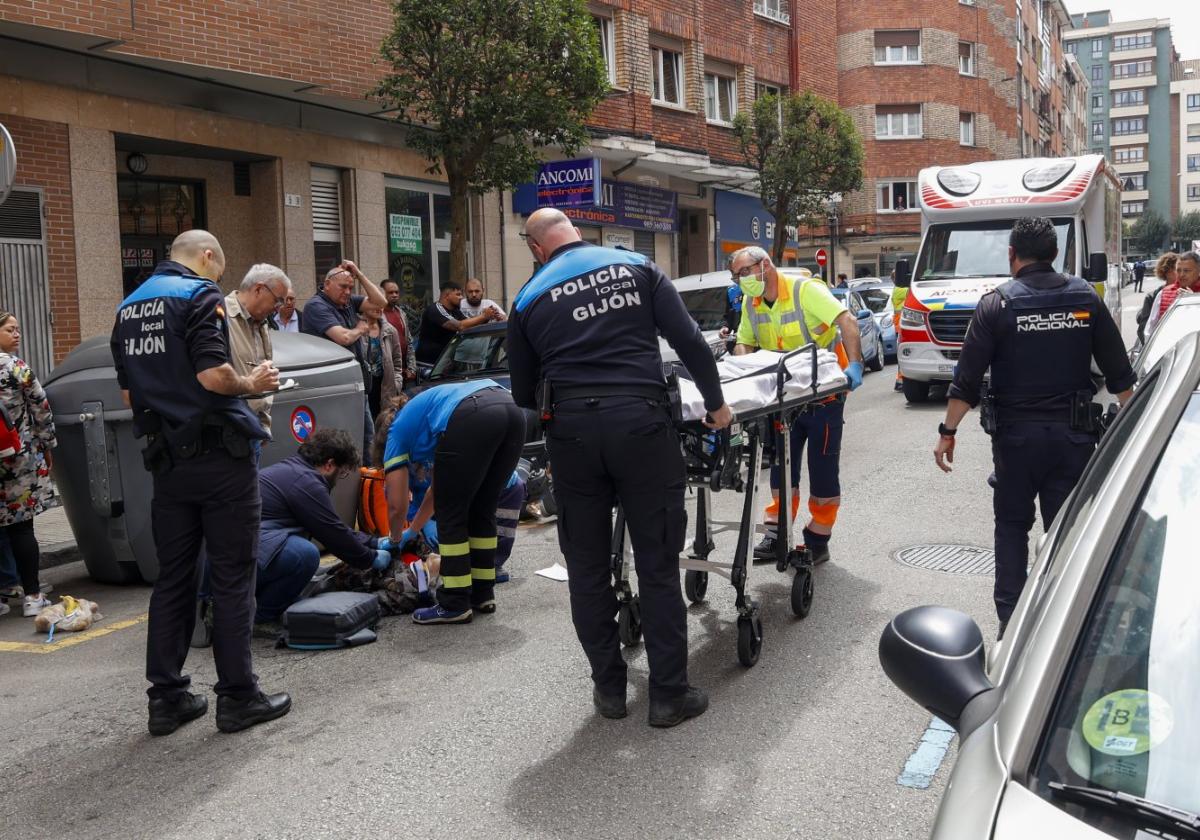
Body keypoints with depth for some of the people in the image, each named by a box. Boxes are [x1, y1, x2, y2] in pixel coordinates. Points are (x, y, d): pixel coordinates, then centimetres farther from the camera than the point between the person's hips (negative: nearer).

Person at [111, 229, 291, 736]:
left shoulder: (129, 307, 15)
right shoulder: (199, 295, -9)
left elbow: (128, 392, 17)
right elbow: (213, 375, -21)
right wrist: (252, 384, -3)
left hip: (167, 459, 7)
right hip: (219, 455, -7)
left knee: (172, 577, 12)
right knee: (232, 576, 1)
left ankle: (166, 698, 17)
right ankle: (237, 696, 6)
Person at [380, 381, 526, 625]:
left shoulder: (398, 431, 25)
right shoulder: (426, 414, 42)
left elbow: (397, 506, 24)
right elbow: (439, 488, 50)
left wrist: (395, 540, 44)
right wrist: (412, 531, 59)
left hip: (472, 420, -7)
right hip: (513, 411, 7)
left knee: (451, 515, 8)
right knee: (482, 511, 20)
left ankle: (455, 605, 11)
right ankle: (482, 594, 27)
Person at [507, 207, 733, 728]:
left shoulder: (530, 298, 11)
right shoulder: (636, 267, 10)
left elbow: (523, 395, 15)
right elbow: (688, 340, 2)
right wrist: (715, 403, 13)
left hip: (572, 431, 1)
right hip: (640, 421, -1)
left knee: (587, 567, 13)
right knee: (657, 565, 6)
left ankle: (608, 687, 22)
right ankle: (669, 694, 12)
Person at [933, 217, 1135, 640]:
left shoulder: (997, 304, -8)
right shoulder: (1085, 298, 0)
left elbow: (968, 378, -10)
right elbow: (1119, 372, 4)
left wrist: (948, 431, -3)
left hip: (1017, 434, -2)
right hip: (1074, 433, 2)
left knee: (1012, 525, 12)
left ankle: (1010, 618, 9)